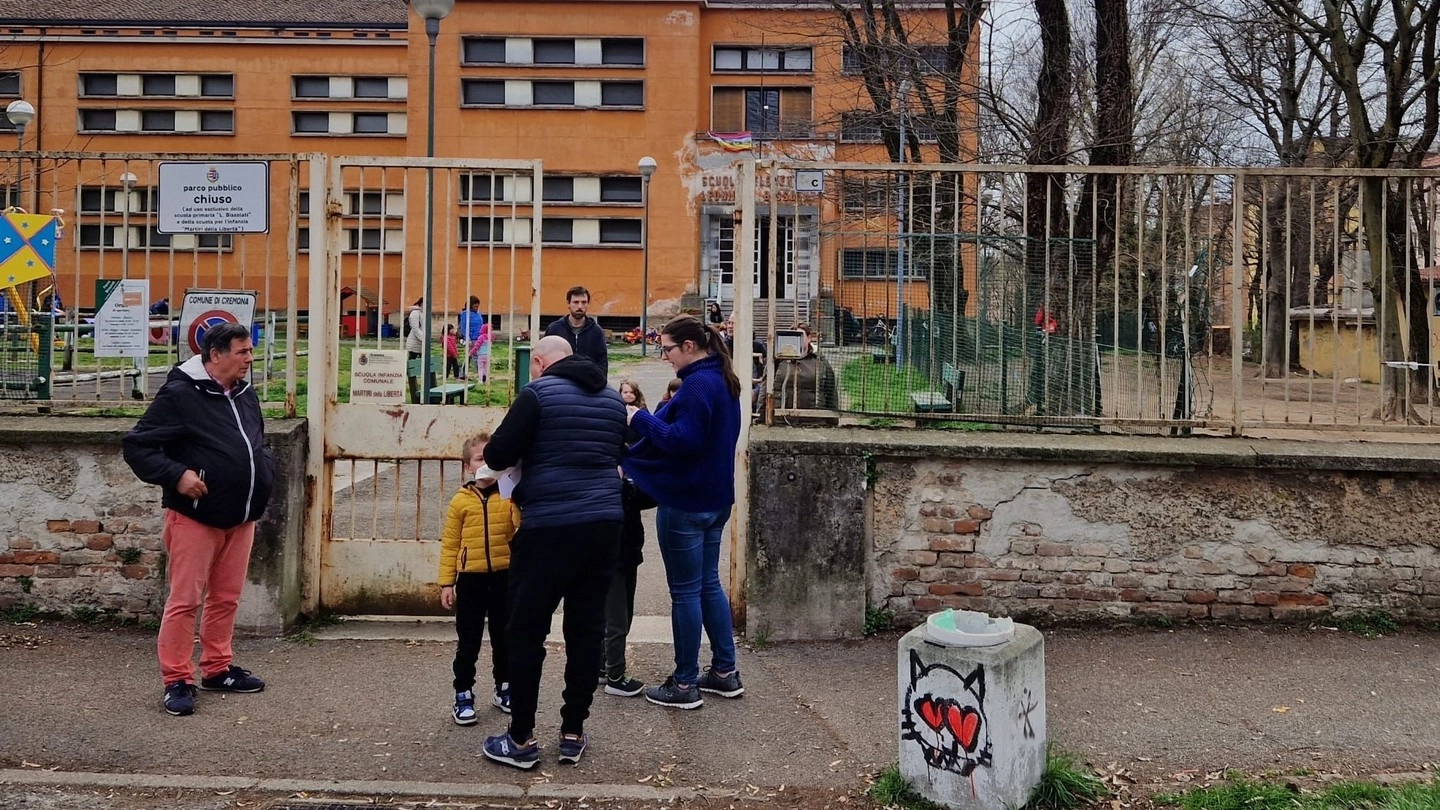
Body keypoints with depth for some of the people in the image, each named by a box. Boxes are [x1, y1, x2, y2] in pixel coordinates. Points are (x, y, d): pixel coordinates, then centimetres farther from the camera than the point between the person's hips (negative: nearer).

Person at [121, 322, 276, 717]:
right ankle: (177, 681, 8)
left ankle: (217, 669, 27)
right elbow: (136, 445, -11)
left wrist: (264, 471, 10)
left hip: (241, 518, 7)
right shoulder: (179, 395, -12)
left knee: (226, 598, 14)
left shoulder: (245, 394, 11)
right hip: (195, 516, -7)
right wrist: (175, 475, -22)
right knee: (185, 600, -1)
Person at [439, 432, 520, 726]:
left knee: (504, 639, 14)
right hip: (471, 579, -1)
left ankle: (504, 690, 30)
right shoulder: (461, 501, -3)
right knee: (468, 643, 6)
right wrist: (446, 583, -2)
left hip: (503, 578, 1)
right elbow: (450, 544, 0)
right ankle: (463, 696, 18)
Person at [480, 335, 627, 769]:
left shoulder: (538, 393, -5)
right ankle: (573, 733, 18)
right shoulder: (613, 398, 13)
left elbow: (497, 456, -5)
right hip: (605, 523, 6)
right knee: (587, 629, 11)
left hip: (551, 527, -5)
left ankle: (522, 739, 11)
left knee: (527, 631, 5)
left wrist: (531, 450, 15)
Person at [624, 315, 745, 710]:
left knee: (685, 592, 0)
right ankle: (725, 671, 25)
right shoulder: (722, 380, 12)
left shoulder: (698, 384, -19)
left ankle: (685, 684, 10)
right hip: (713, 499, 10)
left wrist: (641, 419, -16)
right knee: (708, 584, 18)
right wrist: (650, 419, 9)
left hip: (684, 504, -10)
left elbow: (683, 440, -25)